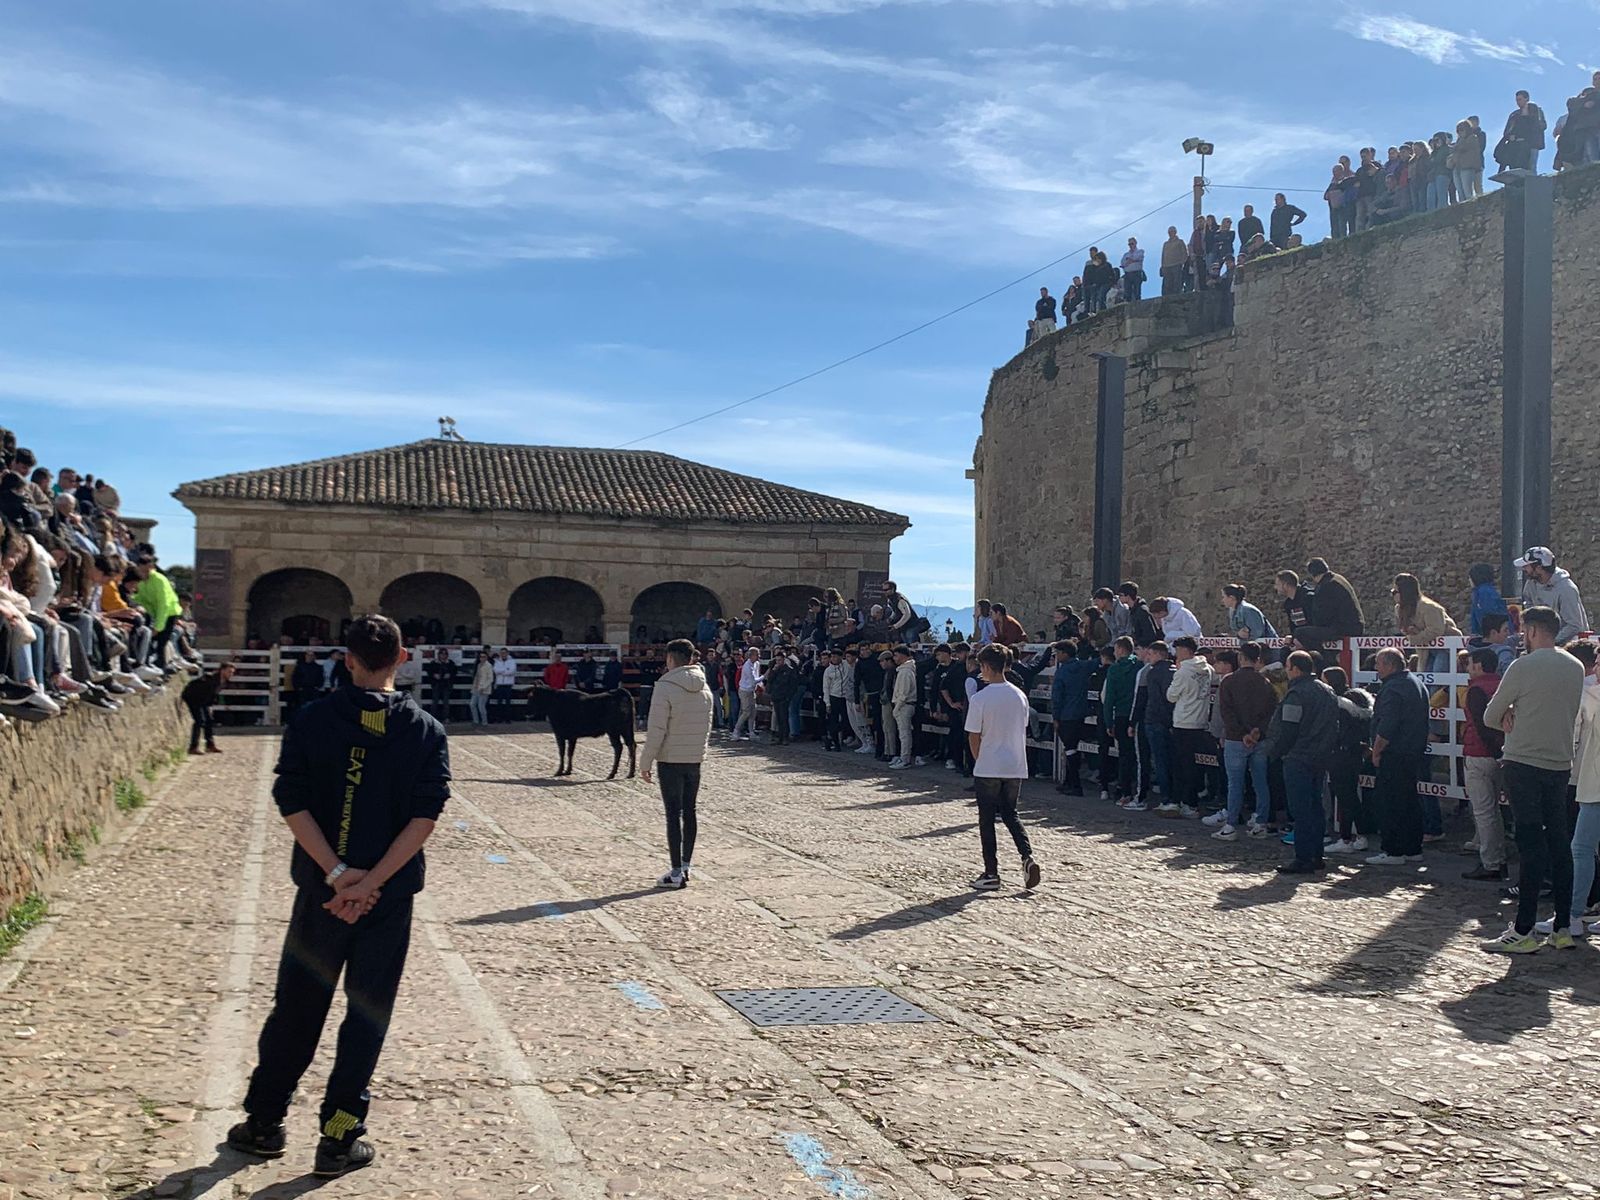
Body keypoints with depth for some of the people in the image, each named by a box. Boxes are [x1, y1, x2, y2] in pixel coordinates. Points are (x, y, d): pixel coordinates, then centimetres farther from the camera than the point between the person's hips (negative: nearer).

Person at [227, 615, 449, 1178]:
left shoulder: (311, 721, -4)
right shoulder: (426, 731, -3)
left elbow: (292, 803, -11)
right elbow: (426, 816, -13)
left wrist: (338, 872, -13)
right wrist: (370, 881, -15)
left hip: (321, 890, 1)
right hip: (391, 896, -1)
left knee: (296, 1006, 15)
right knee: (368, 1014, 9)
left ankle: (264, 1121, 27)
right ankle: (339, 1138, 12)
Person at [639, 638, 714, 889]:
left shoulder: (665, 687, -16)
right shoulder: (704, 688, 5)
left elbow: (656, 730, -17)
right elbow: (707, 726, 11)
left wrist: (646, 762, -10)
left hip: (671, 759, -6)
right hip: (695, 758, 6)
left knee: (674, 814, -2)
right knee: (689, 811, 14)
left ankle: (677, 872, 0)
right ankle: (686, 864, 22)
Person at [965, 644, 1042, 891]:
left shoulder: (980, 699, -14)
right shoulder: (1019, 696, 2)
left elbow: (974, 737, -9)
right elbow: (1023, 731, 9)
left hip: (988, 768, -5)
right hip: (1016, 767, 5)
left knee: (987, 819, 7)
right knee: (1010, 815, 17)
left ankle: (991, 874, 10)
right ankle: (1028, 857, -4)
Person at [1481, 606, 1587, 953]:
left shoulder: (1523, 667, -11)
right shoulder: (1576, 668, 9)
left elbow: (1490, 717, -4)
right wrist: (1521, 718, 5)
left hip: (1525, 765, -6)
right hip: (1561, 765, 6)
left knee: (1531, 845, -7)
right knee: (1558, 845, 10)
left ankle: (1523, 932, -6)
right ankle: (1563, 928, 14)